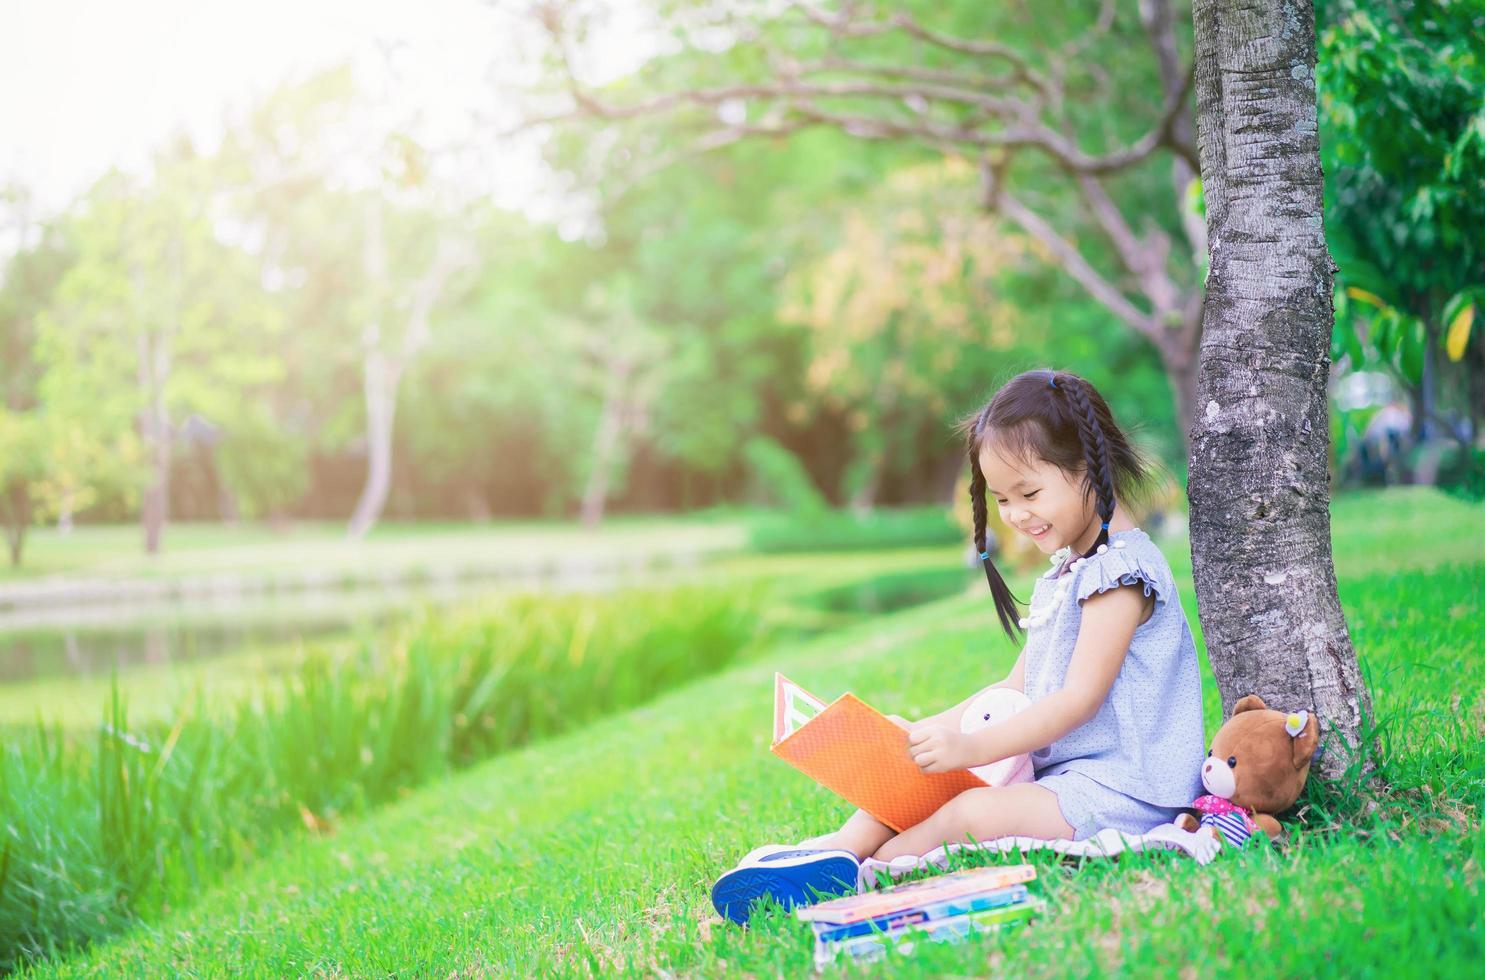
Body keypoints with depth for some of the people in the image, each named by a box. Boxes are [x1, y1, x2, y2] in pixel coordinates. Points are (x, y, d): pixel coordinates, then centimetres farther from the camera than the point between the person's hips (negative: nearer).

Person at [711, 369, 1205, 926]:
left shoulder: (1122, 569, -13)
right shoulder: (1063, 574, 18)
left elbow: (1081, 699, -20)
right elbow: (1019, 688, 21)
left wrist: (972, 748, -26)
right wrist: (937, 731, 8)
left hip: (1121, 790, -10)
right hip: (1055, 771, 10)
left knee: (973, 813, -29)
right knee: (918, 779, -3)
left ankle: (847, 878, -27)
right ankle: (833, 850, -21)